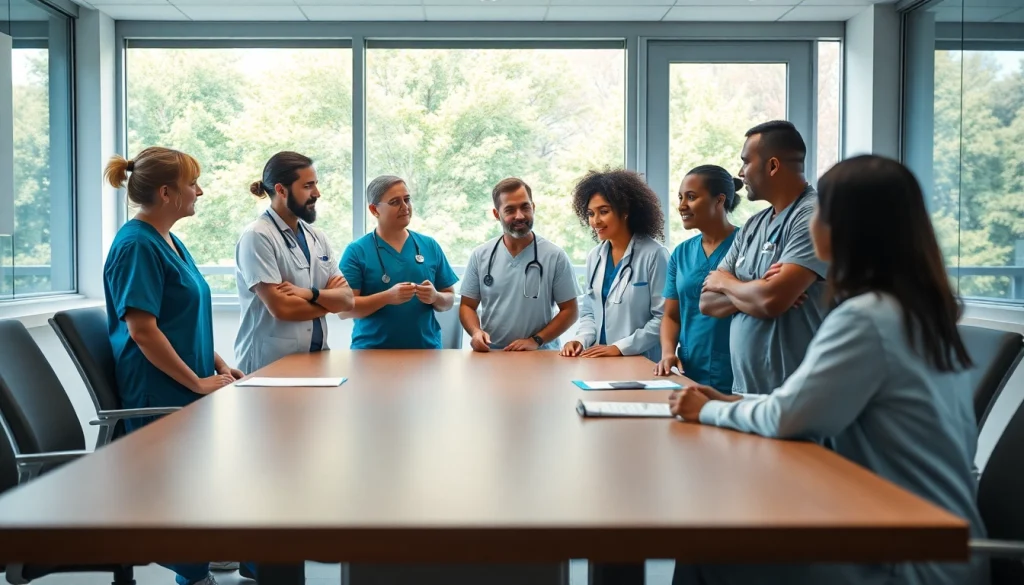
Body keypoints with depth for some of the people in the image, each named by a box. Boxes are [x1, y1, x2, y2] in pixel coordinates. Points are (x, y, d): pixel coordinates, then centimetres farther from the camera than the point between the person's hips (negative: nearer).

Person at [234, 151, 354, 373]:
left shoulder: (317, 237, 8)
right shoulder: (257, 237, -11)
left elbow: (346, 298, 2)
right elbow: (281, 308, -18)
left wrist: (311, 294, -17)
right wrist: (328, 300, -3)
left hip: (316, 358, 6)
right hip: (269, 364, -6)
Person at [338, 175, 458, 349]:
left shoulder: (430, 246, 6)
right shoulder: (357, 251, -3)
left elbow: (449, 299, 9)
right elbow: (344, 309, -9)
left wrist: (435, 297, -12)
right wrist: (387, 297, -22)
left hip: (426, 349, 3)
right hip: (372, 353, -3)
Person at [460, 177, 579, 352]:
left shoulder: (555, 256, -1)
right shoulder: (480, 255, 6)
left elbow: (569, 310, 2)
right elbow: (467, 305, 12)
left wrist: (536, 341, -9)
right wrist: (476, 331, -8)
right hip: (490, 355, 2)